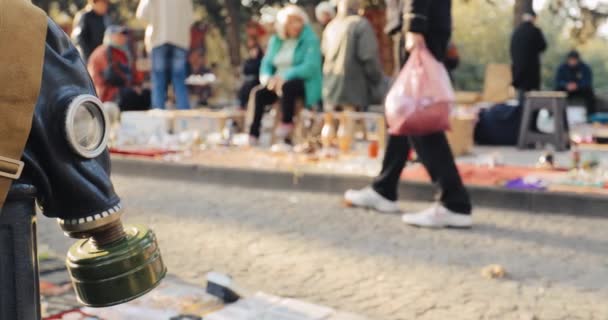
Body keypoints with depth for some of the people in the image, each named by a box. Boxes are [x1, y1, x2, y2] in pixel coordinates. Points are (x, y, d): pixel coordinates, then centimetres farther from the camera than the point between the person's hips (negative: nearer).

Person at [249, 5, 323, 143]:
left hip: (304, 83, -5)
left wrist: (285, 76, -27)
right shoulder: (275, 40, 11)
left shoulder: (310, 40, -7)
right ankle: (253, 134, -15)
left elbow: (310, 66, -18)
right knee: (259, 94, -21)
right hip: (279, 81, 5)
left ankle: (287, 122, -15)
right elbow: (267, 62, 10)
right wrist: (267, 78, -14)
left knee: (287, 87, -37)